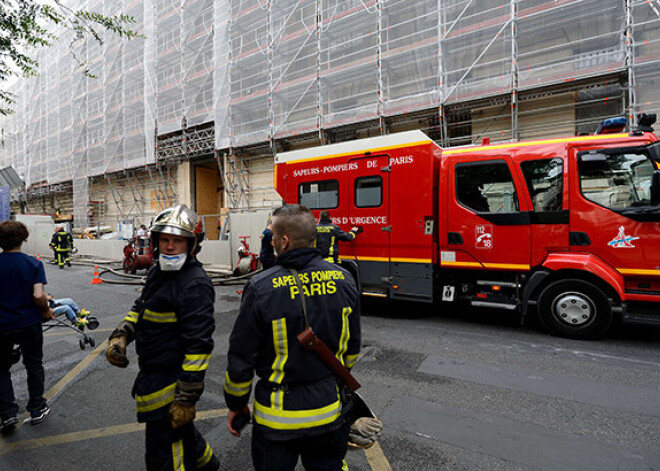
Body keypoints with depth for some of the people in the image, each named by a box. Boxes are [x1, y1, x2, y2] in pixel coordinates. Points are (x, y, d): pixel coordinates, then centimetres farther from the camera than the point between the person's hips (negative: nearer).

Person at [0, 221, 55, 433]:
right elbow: (38, 296, -19)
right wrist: (46, 310, -2)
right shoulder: (33, 264, -13)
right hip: (29, 323, -1)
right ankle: (36, 409, 27)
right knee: (34, 365, 17)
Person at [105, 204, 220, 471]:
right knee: (177, 428, 30)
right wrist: (121, 335, 3)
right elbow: (141, 307, 21)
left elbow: (198, 345, -27)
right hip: (154, 373, 10)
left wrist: (187, 398, -23)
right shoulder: (157, 271, 7)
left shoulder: (194, 285, -26)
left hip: (170, 383, -10)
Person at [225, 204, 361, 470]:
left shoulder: (261, 288, -22)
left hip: (278, 416, -3)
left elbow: (241, 358, -13)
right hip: (329, 411, 4)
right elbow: (352, 347, 3)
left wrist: (236, 405, 5)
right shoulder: (343, 279, -9)